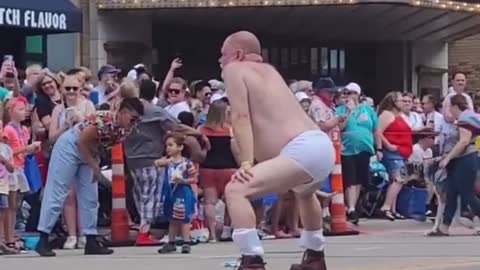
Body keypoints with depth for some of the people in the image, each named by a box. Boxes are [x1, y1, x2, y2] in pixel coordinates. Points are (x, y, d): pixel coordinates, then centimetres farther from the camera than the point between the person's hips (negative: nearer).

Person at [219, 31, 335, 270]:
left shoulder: (234, 69, 5)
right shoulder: (268, 70, 26)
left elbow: (241, 117, -8)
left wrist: (246, 164, -13)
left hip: (303, 150, -9)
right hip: (322, 146, 9)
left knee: (236, 190, -17)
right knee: (304, 192, 41)